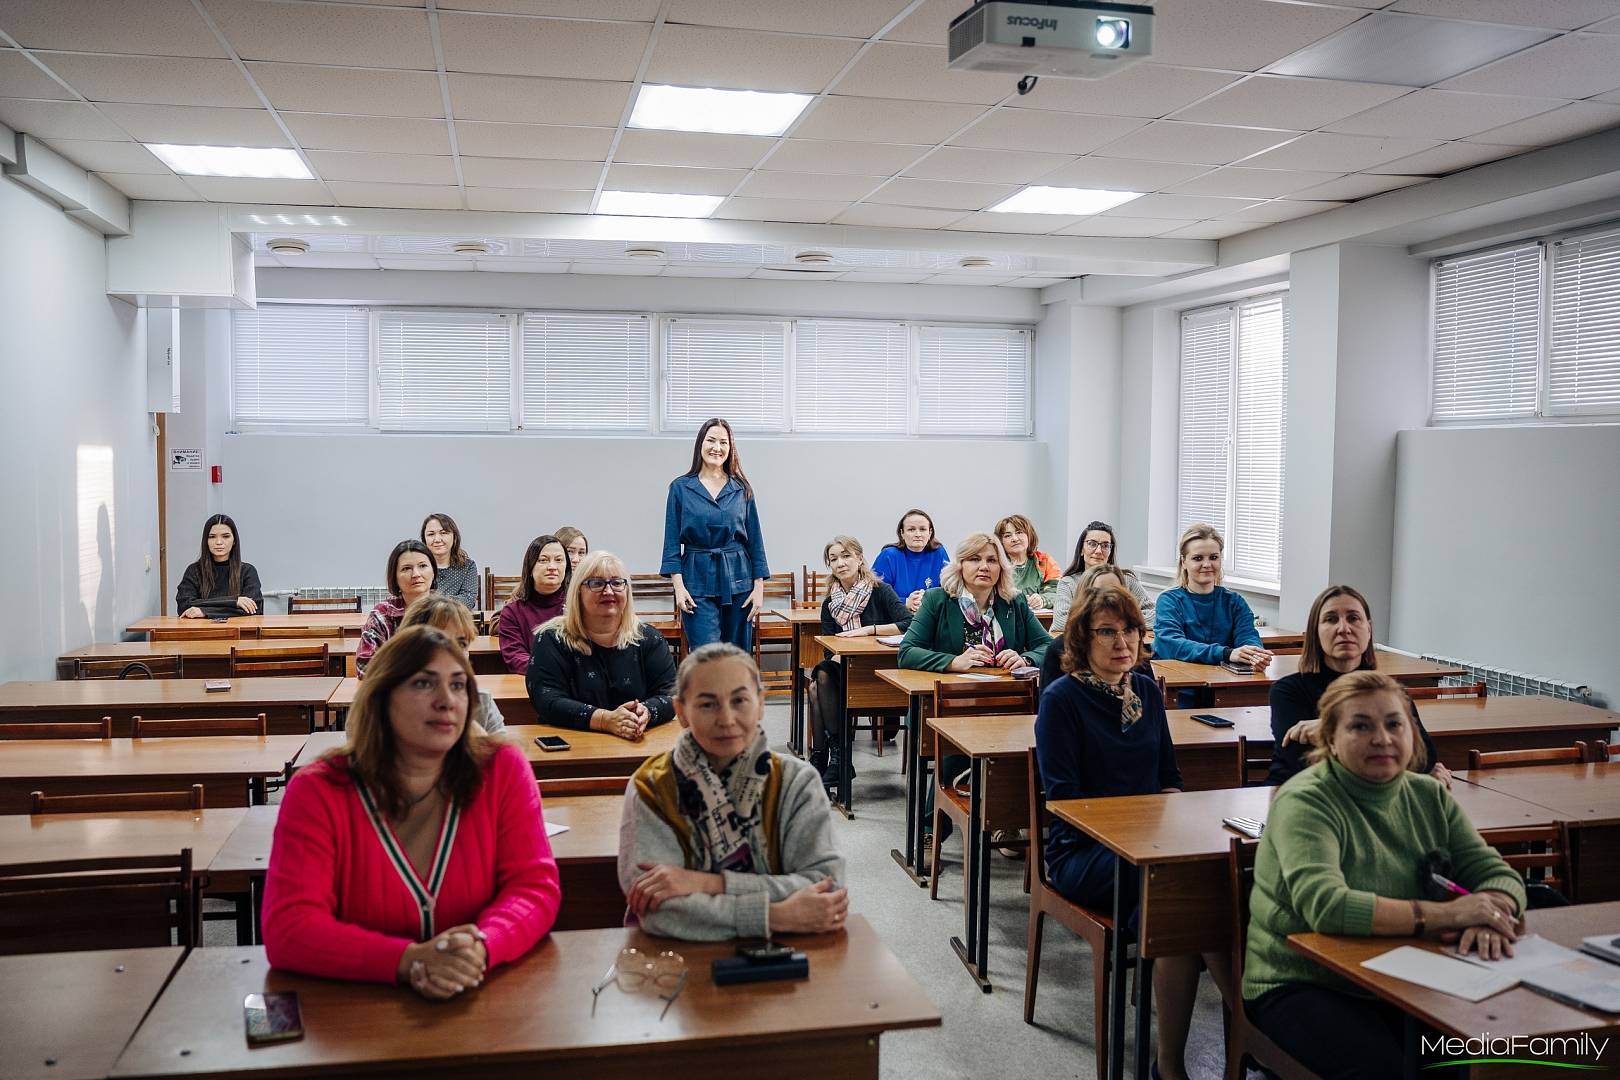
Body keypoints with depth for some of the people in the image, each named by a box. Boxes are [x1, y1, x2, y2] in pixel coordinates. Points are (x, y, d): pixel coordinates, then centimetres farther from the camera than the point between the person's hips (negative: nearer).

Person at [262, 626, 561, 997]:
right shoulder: (317, 793, -5)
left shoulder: (503, 770, -2)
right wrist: (411, 960, -26)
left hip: (483, 1002, 1)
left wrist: (481, 948, -25)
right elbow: (287, 928, -12)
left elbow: (535, 886, -4)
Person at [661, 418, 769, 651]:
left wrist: (759, 587, 2)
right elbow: (672, 542, 1)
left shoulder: (742, 489, 7)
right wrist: (678, 585, -8)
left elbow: (755, 541, 8)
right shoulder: (680, 487, 3)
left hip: (738, 581, 2)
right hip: (698, 582, -2)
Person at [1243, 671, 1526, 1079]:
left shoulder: (1429, 795, 8)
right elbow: (1323, 906, -27)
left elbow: (1496, 873, 4)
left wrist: (1487, 916, -20)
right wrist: (1447, 914, -28)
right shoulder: (1306, 802, -14)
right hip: (1303, 986, -6)